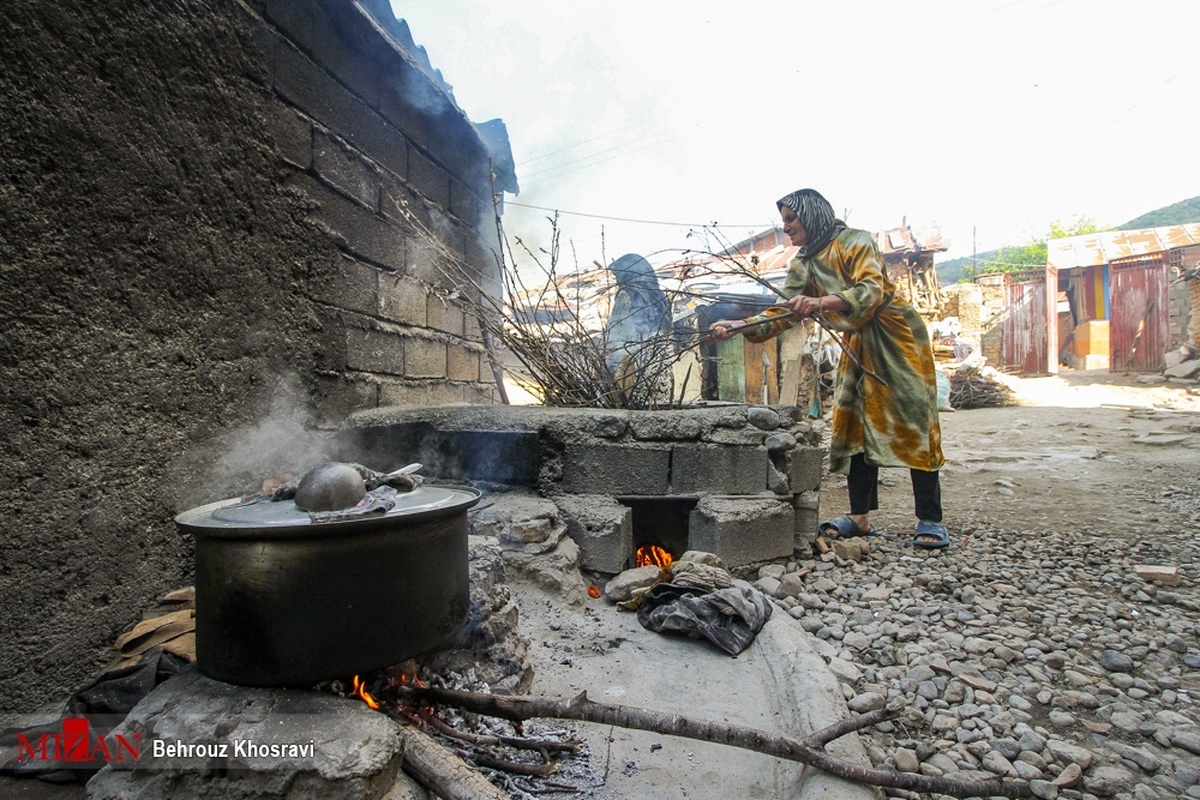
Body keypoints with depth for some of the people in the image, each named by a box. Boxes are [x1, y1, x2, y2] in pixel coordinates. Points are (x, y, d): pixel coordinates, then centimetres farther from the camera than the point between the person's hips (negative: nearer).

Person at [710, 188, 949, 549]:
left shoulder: (856, 242, -14)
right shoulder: (803, 266, 6)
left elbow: (871, 290, -28)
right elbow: (784, 311, -1)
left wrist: (822, 303, -46)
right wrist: (738, 326, -15)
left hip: (897, 336, -6)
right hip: (857, 343, 7)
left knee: (912, 422, -8)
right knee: (853, 422, -1)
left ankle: (930, 520, -3)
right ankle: (860, 517, 4)